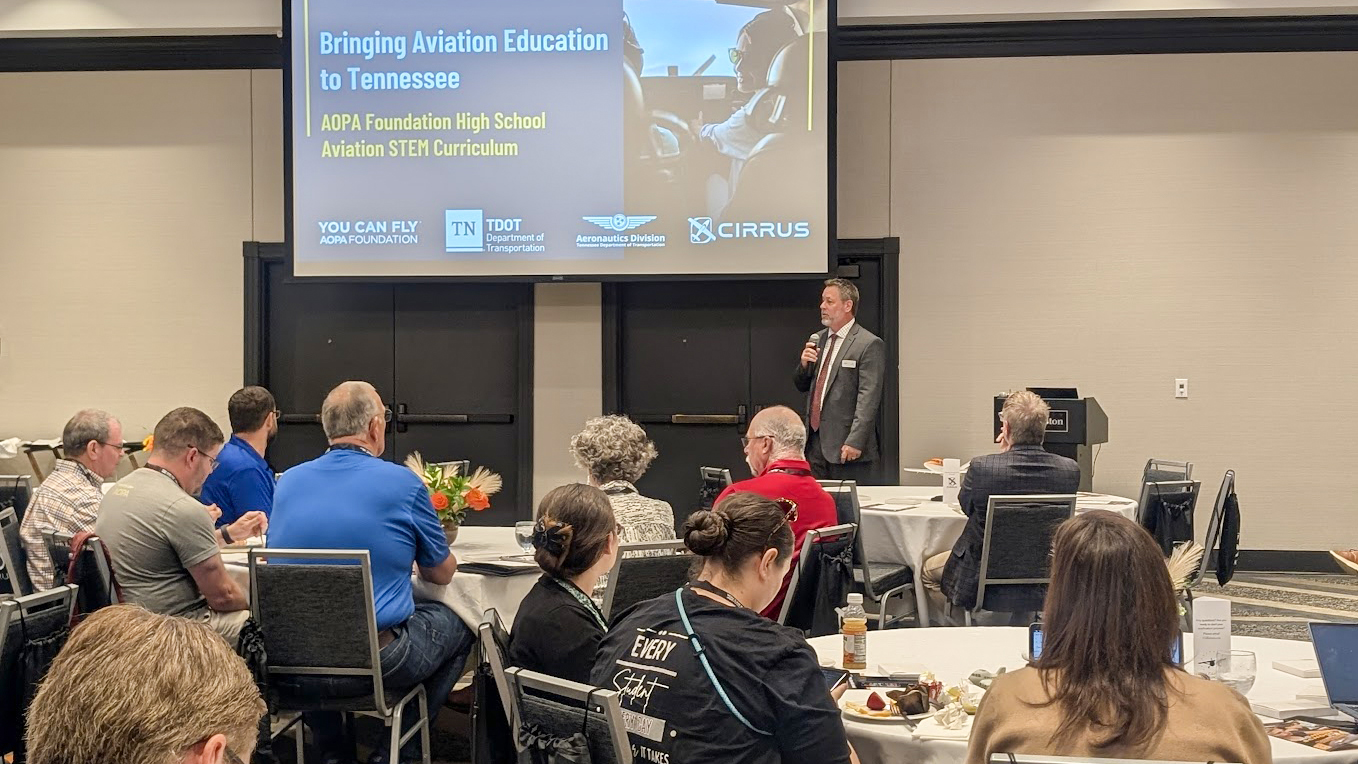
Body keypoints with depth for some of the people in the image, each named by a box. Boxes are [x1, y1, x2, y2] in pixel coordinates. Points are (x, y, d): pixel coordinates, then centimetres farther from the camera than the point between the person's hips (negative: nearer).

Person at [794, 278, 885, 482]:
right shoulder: (818, 339, 17)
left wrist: (855, 442, -21)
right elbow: (801, 386, 23)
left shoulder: (869, 345, -8)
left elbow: (868, 399, -14)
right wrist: (804, 364, 1)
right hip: (815, 443, 7)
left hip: (845, 445, -7)